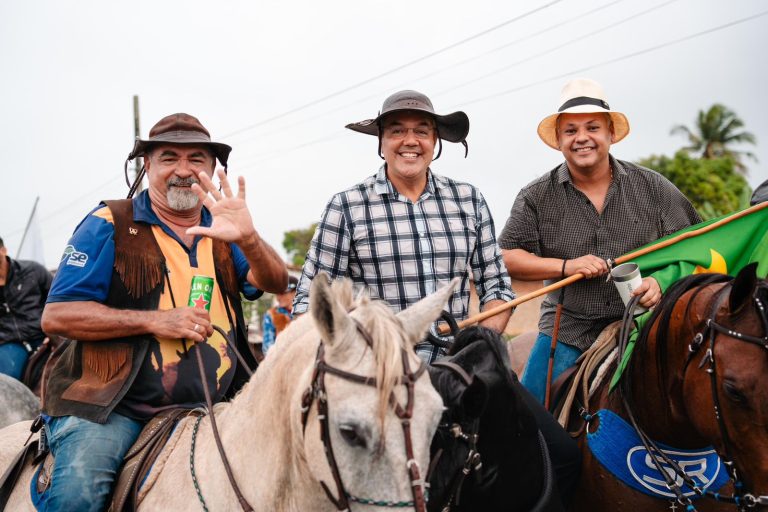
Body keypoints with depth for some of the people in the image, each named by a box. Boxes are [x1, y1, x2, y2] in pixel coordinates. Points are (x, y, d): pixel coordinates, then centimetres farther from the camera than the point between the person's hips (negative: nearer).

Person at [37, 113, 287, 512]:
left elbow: (276, 283, -2)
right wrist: (154, 321, -14)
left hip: (213, 407, 4)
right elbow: (56, 315, -5)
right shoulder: (110, 225, 0)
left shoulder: (222, 229, 13)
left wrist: (247, 239, -24)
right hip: (112, 405, -4)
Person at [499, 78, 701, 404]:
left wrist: (662, 281, -15)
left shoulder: (653, 187, 4)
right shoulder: (536, 198, 3)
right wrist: (566, 266, -12)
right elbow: (506, 257, 0)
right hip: (566, 333, 0)